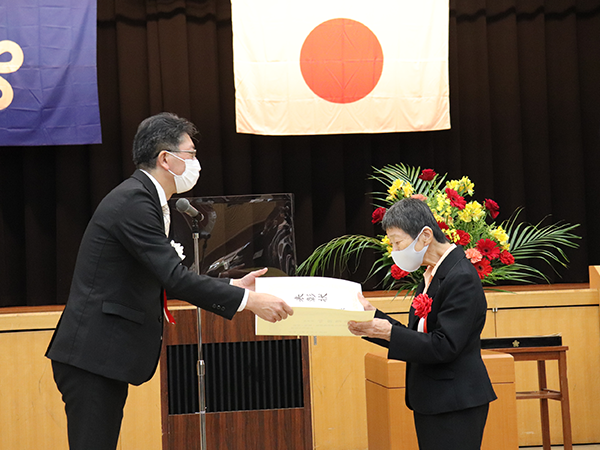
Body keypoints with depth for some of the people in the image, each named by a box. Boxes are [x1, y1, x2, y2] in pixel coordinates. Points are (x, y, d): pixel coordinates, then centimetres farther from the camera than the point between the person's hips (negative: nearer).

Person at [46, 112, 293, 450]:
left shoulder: (143, 199, 16)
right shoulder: (134, 201, -17)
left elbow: (168, 280, 20)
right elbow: (175, 278, -23)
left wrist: (233, 286, 15)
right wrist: (247, 300, -19)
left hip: (106, 354, 10)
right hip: (92, 355, -10)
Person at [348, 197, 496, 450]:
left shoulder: (461, 278, -17)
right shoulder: (431, 276, 14)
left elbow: (444, 346, -22)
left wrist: (386, 331, -24)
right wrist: (373, 315, 5)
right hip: (430, 404, 10)